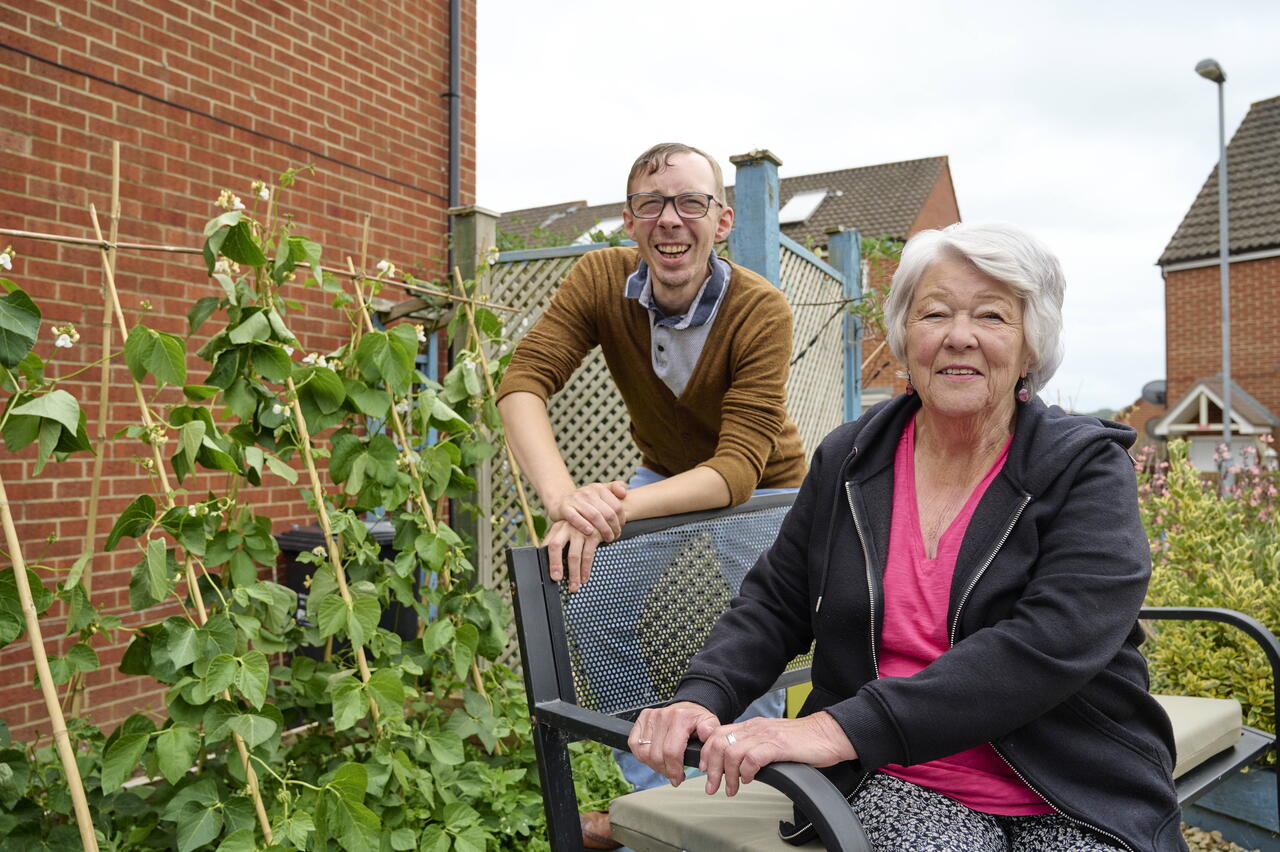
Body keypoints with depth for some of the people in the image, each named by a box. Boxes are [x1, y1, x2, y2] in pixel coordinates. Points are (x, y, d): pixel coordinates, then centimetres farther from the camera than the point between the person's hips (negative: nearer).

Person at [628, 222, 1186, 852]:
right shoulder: (847, 459, 4)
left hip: (1076, 799, 0)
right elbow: (774, 602, 10)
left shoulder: (1088, 466, -6)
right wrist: (700, 700, -12)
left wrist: (841, 728, -31)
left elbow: (1050, 645, -22)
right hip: (897, 785, 1)